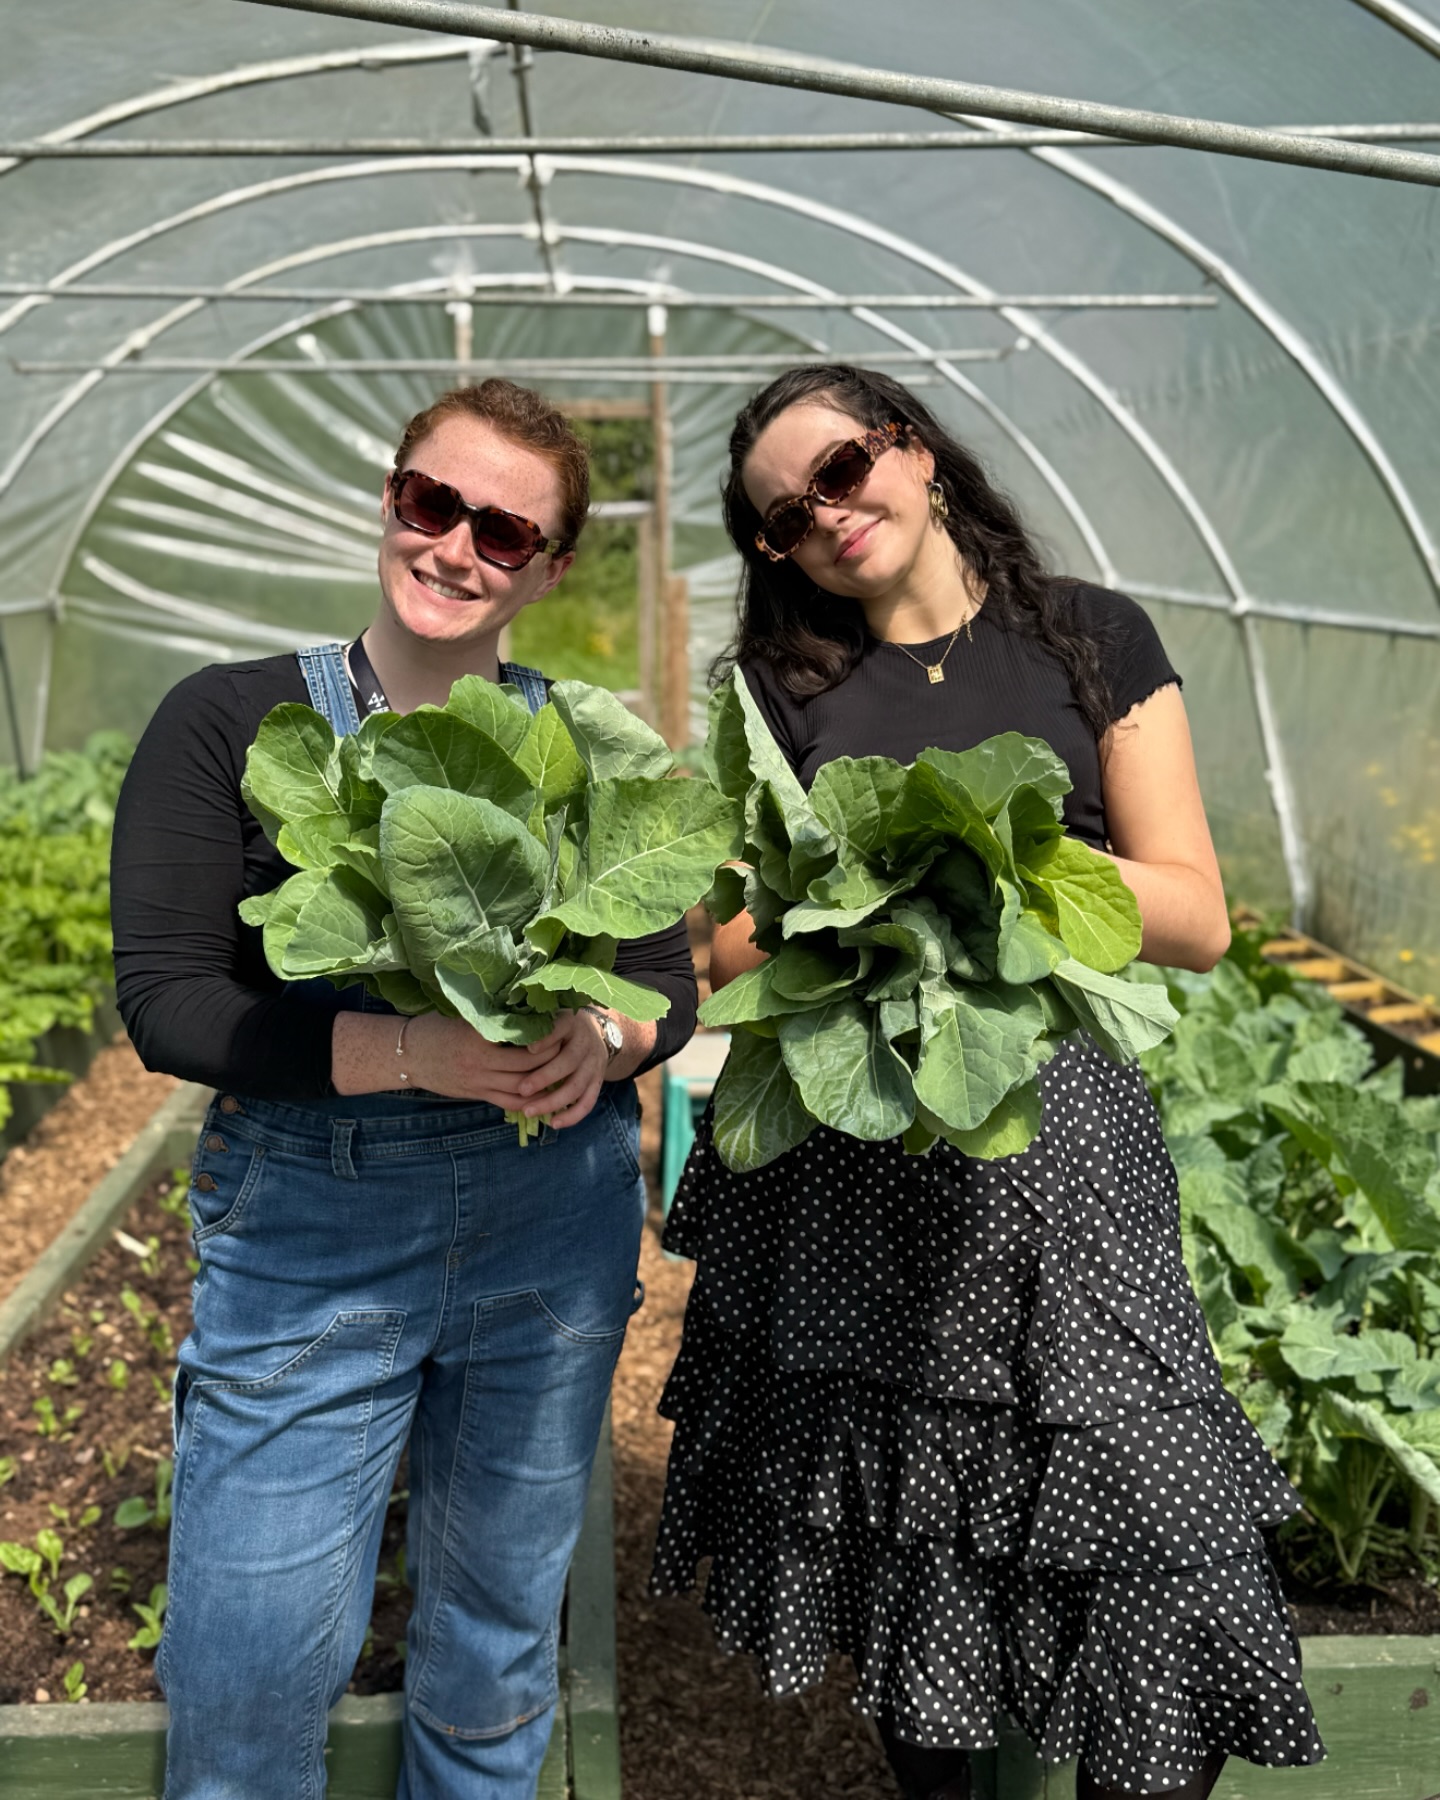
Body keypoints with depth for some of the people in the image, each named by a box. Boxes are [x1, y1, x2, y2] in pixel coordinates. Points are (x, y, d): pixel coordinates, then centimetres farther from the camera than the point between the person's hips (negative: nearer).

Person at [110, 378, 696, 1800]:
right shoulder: (233, 721, -4)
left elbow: (668, 981, 6)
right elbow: (164, 997, -11)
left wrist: (599, 1038, -18)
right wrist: (412, 1054, -24)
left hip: (555, 1221, 3)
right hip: (305, 1230, -2)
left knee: (498, 1637, 17)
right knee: (249, 1669, 3)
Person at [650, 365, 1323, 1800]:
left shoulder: (1092, 643, 6)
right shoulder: (782, 686, 9)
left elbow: (1196, 921, 0)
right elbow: (735, 950, 6)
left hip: (1050, 1136, -1)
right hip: (837, 1157, 1)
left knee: (1166, 1550, -7)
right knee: (899, 1553, 10)